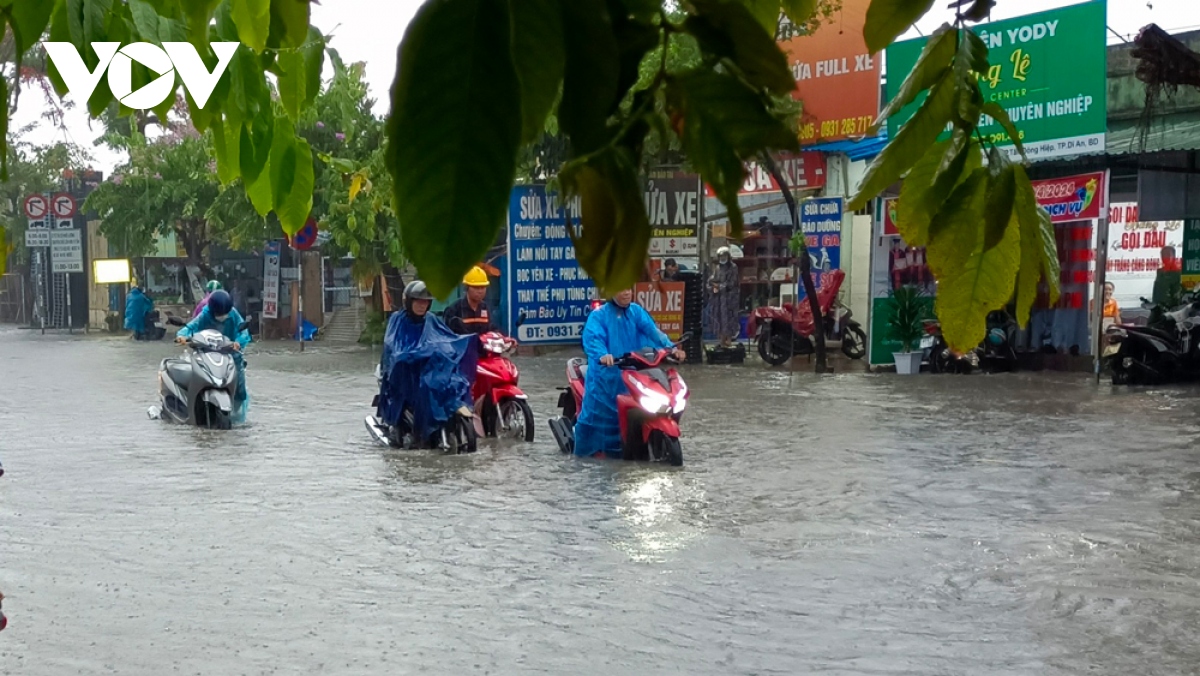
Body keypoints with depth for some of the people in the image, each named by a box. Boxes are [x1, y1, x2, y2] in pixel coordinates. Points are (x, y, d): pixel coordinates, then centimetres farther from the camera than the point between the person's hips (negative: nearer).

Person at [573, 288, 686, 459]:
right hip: (607, 373, -4)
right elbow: (592, 338, -23)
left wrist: (670, 347, -24)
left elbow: (652, 330, -7)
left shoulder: (636, 311, 6)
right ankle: (594, 446, 10)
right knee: (601, 408, -4)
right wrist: (602, 356, -43)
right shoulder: (598, 315, -7)